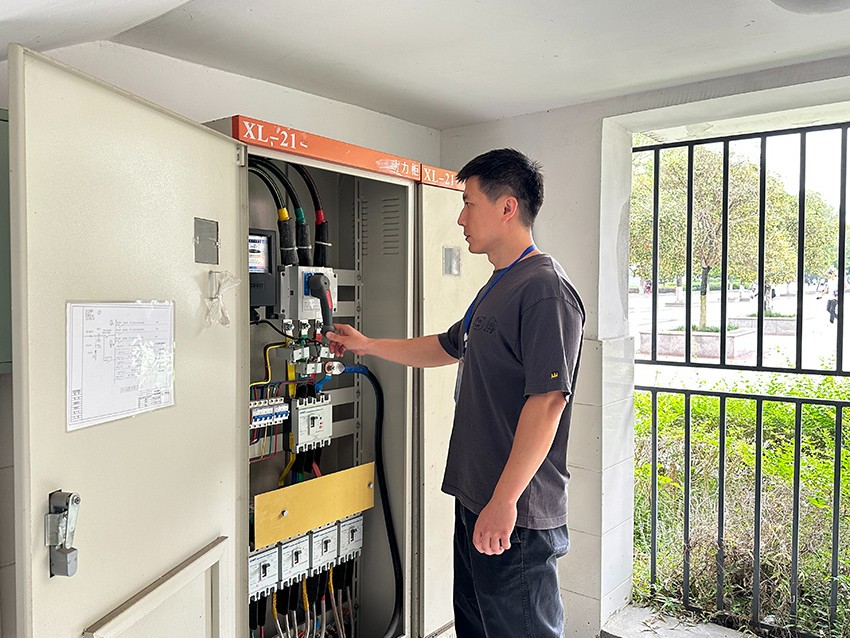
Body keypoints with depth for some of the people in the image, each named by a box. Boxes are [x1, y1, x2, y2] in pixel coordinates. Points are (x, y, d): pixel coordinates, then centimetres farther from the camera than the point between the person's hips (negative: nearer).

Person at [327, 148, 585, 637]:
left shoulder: (545, 289, -18)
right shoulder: (497, 288, 15)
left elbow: (547, 400, -24)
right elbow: (447, 348, 27)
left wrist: (504, 502, -25)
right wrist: (367, 345, 29)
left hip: (517, 513, -10)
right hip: (476, 500, 10)